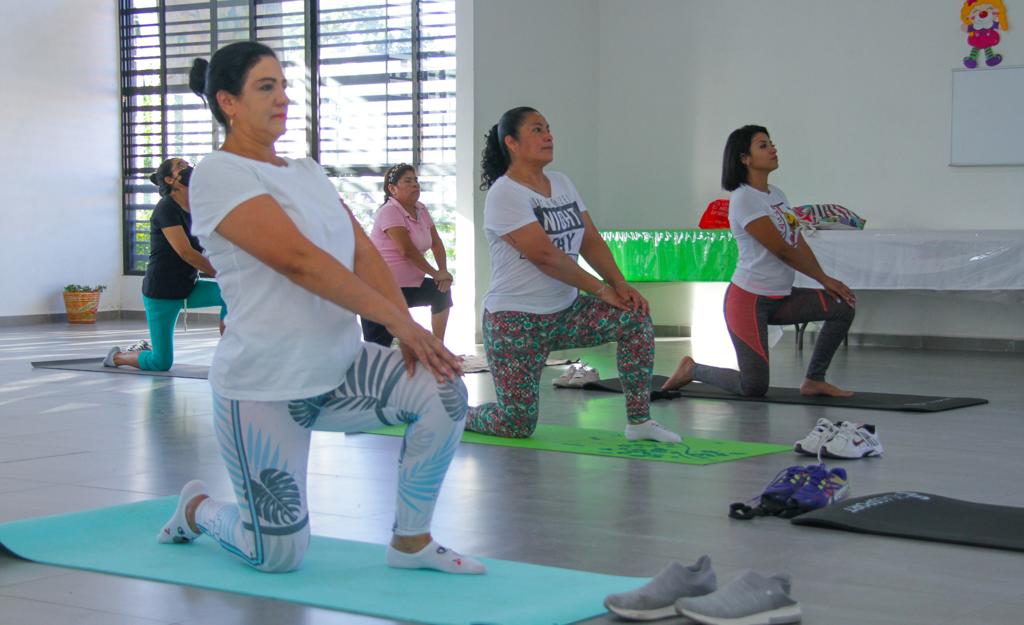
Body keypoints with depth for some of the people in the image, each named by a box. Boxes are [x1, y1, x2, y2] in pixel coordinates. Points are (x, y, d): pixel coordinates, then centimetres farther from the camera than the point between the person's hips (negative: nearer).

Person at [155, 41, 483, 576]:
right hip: (264, 387, -7)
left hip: (340, 368, 7)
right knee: (279, 555, -1)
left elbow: (362, 252, 3)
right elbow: (299, 261, -22)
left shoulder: (306, 171, 12)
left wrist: (409, 331, -12)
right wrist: (397, 318, -21)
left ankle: (411, 543, -3)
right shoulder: (218, 175, -13)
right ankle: (198, 509, 32)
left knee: (443, 392, -20)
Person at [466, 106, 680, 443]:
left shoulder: (561, 183, 11)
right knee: (517, 425, -9)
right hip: (516, 320, -7)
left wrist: (620, 284, -11)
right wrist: (602, 290, -17)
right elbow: (546, 256, -21)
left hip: (565, 312, 7)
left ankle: (639, 421, -9)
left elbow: (591, 241, 6)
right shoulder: (504, 194, -14)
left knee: (636, 317, -16)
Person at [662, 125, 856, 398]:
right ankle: (691, 369, 17)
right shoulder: (744, 199, -16)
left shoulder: (776, 194, 11)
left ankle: (814, 381, 6)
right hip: (749, 299, -8)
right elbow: (782, 251, -17)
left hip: (781, 298, 8)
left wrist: (825, 280, -5)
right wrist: (824, 279, -8)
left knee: (843, 306, -7)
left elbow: (799, 244, 8)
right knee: (754, 388, -8)